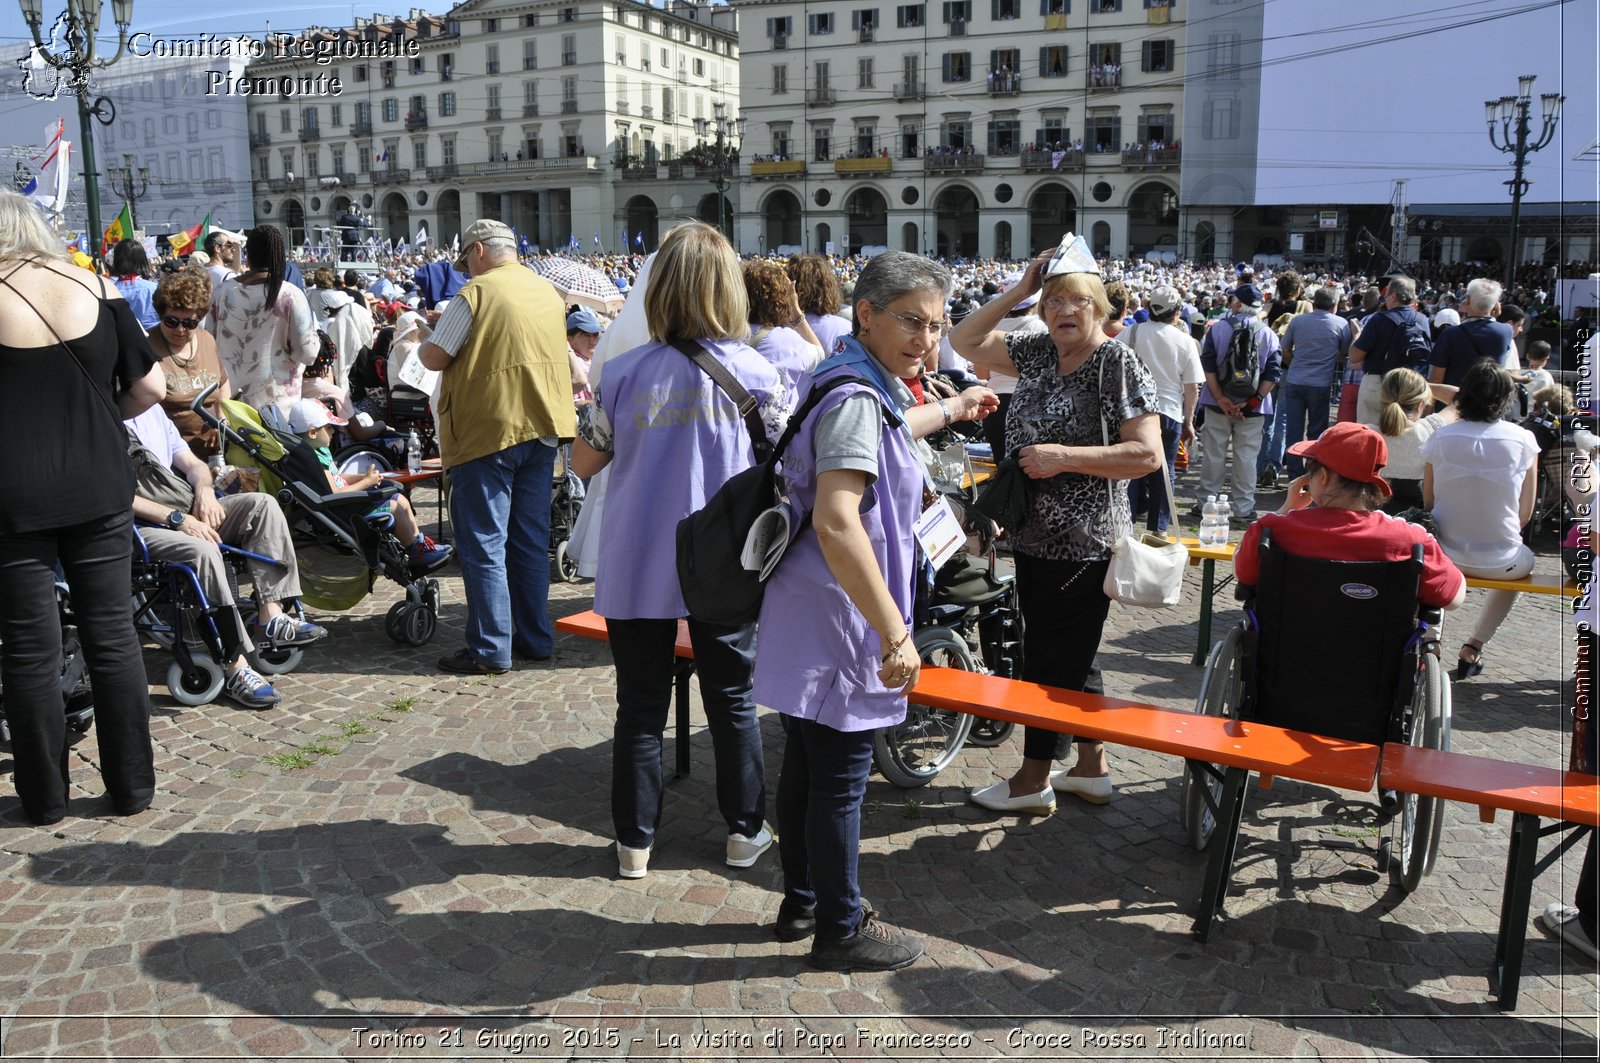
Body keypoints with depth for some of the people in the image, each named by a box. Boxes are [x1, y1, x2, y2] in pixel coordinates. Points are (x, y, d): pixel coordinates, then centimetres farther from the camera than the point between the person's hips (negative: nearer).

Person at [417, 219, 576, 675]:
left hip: (488, 431, -7)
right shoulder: (549, 292, 11)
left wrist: (426, 340, 11)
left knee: (483, 543, -1)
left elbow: (433, 358, -10)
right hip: (542, 427, 7)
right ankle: (536, 638, 20)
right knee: (531, 539, 13)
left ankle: (490, 649, 0)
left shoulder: (476, 294, -11)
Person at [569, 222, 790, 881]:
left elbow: (584, 463, 2)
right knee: (732, 701, 16)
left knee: (640, 706, 13)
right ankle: (745, 830, 27)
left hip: (636, 568, 0)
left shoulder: (624, 374, -7)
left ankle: (634, 841, 22)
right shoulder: (756, 374, -9)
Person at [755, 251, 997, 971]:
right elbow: (837, 523, -33)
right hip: (838, 620, -10)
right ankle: (841, 930, 21)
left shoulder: (863, 389, 11)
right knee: (840, 781, 4)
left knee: (806, 767, 20)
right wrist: (895, 633, -32)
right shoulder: (856, 400, -22)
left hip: (805, 618, 10)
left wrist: (949, 411, 52)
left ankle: (803, 903, 37)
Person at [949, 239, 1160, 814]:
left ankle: (1034, 780, 18)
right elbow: (965, 341, 13)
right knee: (1071, 657, 18)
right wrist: (1017, 291, 3)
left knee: (1052, 660, 3)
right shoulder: (1040, 351, 9)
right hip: (1035, 535, 8)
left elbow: (1148, 453, -20)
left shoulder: (1117, 362, -13)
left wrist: (1064, 456, -24)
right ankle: (1092, 768, 32)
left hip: (1082, 546, -8)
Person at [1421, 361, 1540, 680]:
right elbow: (1525, 513, -2)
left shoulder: (1440, 438, -7)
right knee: (1524, 559, 36)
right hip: (1499, 562, -1)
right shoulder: (1522, 440, -9)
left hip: (1445, 555, 1)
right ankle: (1474, 647, 27)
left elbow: (1428, 503, 0)